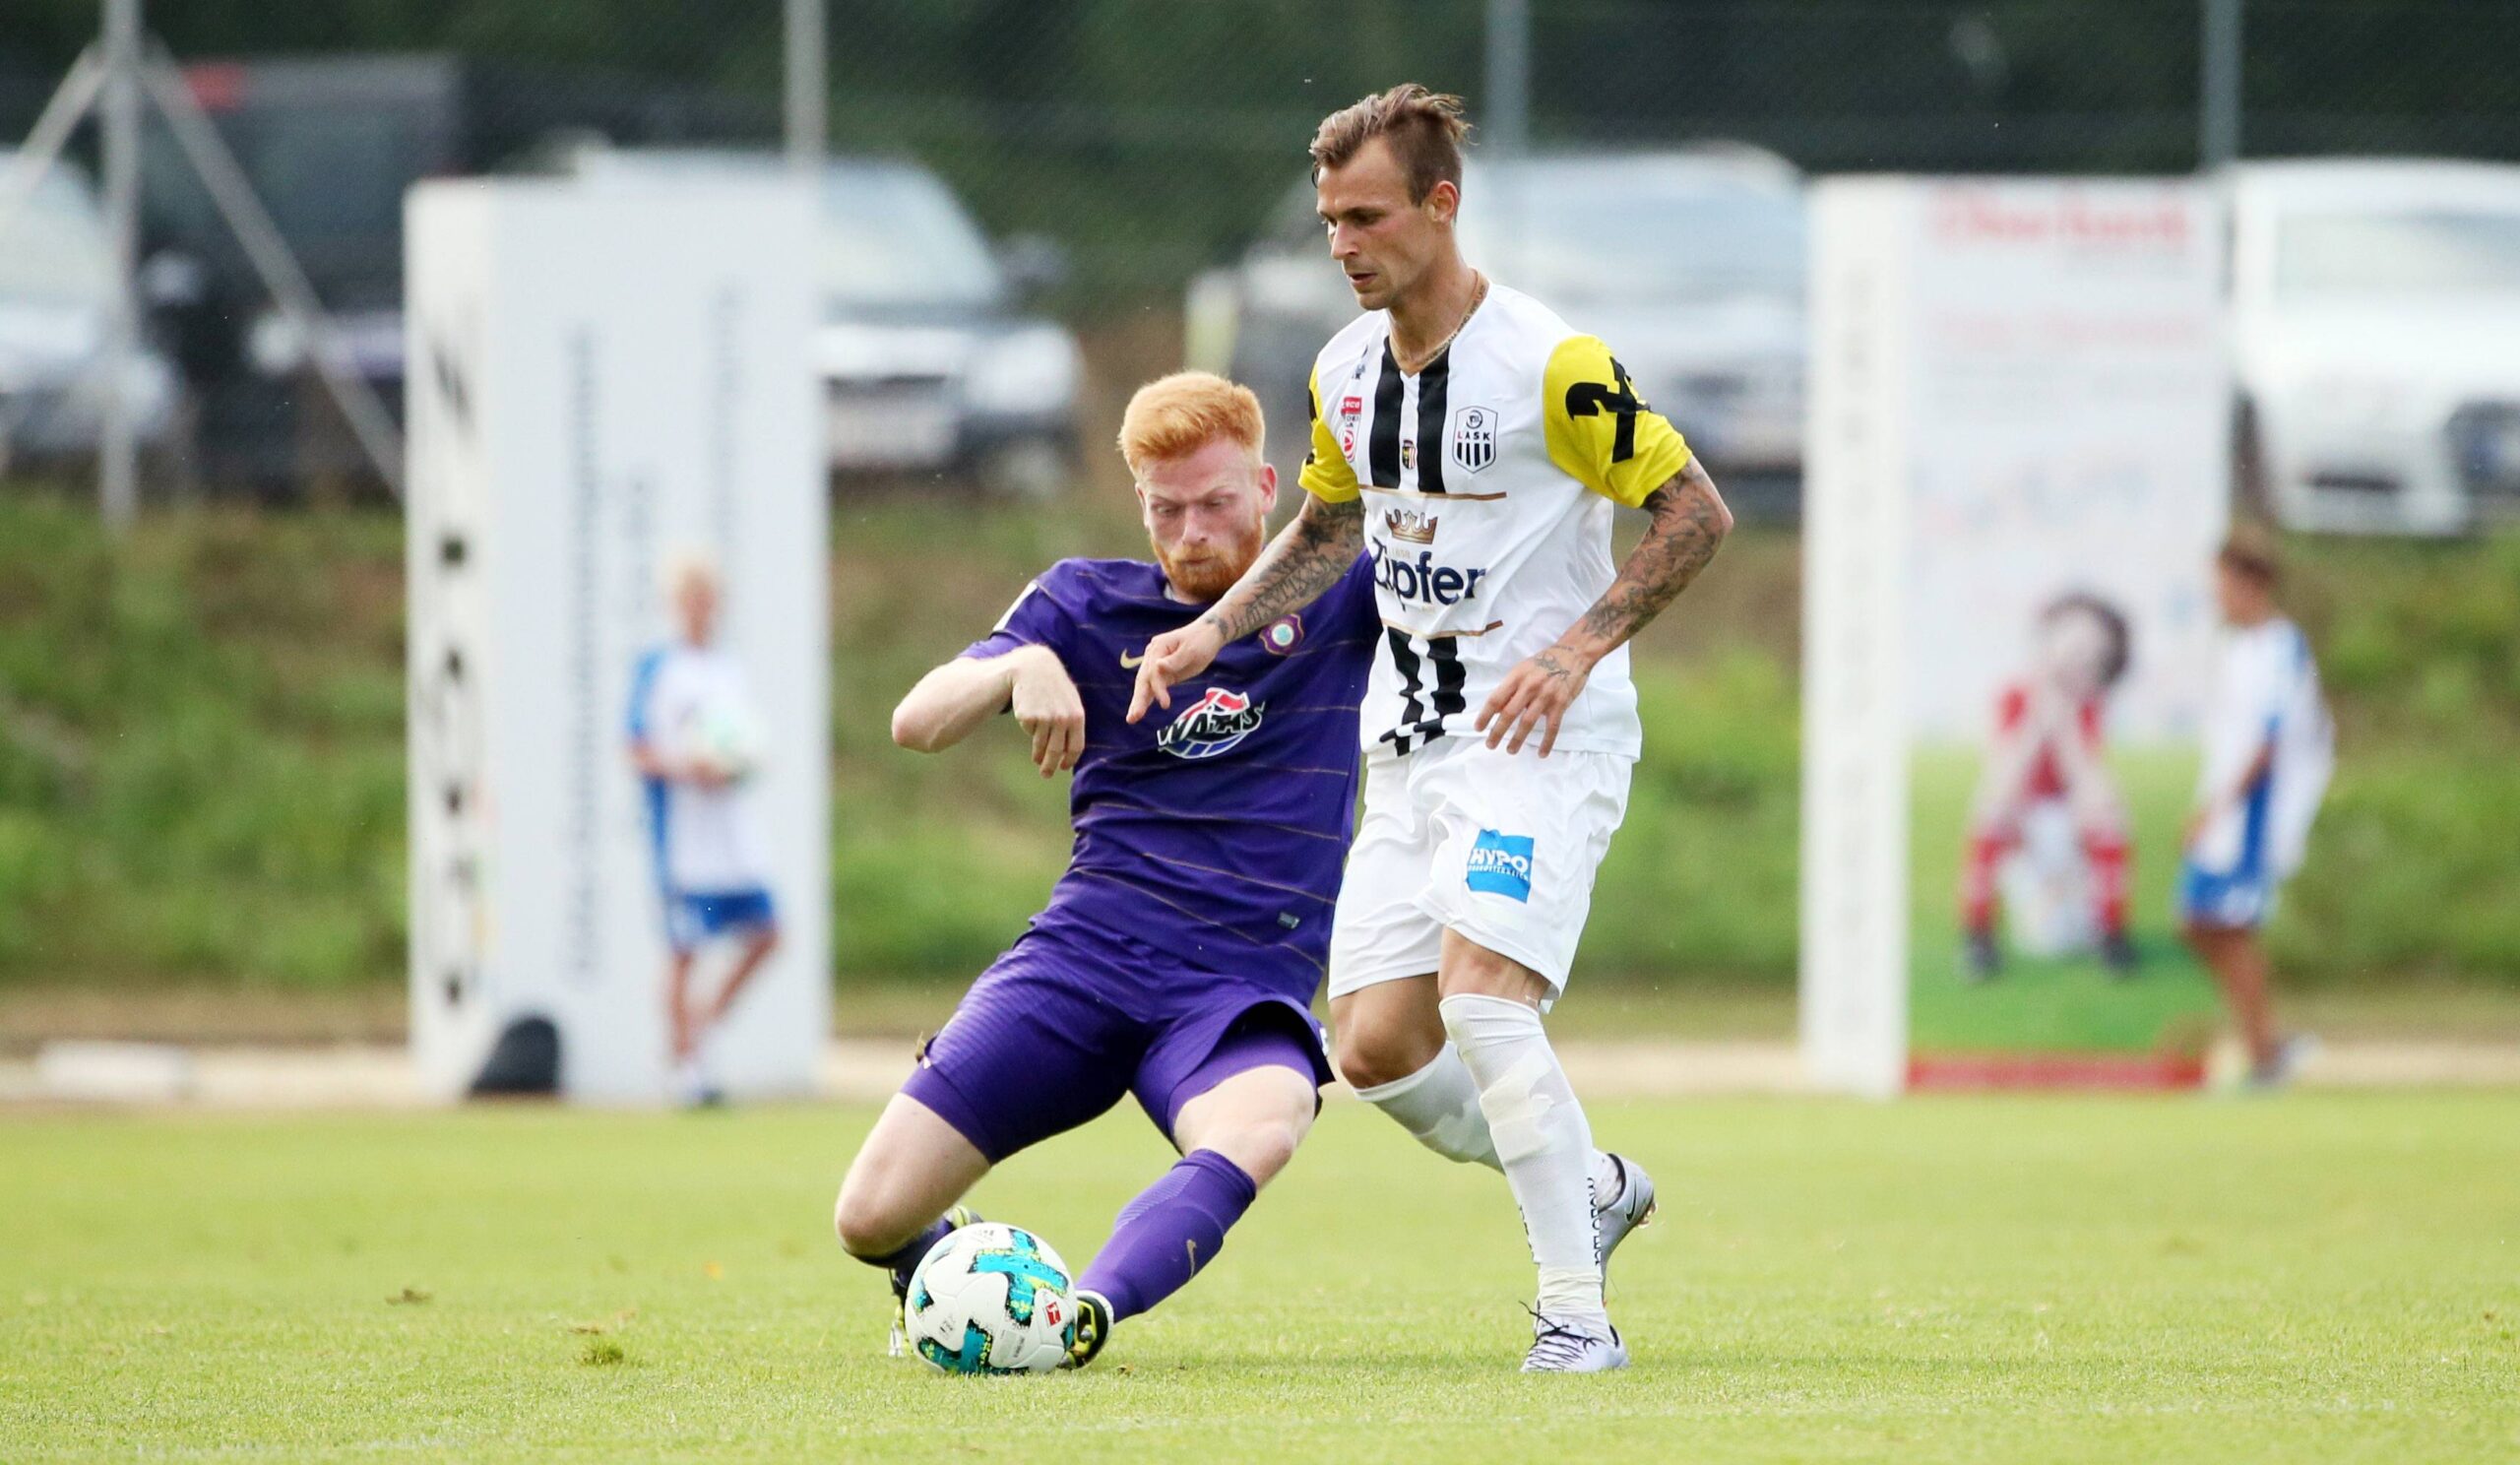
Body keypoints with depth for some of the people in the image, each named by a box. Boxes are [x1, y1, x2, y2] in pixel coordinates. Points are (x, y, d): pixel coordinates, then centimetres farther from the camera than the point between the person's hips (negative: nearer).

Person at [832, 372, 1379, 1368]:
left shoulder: (1336, 595, 7)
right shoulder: (1088, 605, 10)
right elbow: (915, 724, 1)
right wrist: (1020, 667, -19)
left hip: (1247, 986, -2)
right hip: (1085, 951, 2)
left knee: (1260, 1132, -39)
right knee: (872, 1219, -8)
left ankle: (1085, 1311, -54)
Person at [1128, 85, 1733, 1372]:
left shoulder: (1549, 365, -15)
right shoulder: (1343, 372, 7)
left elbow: (1696, 509, -11)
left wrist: (1579, 645, -20)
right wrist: (1211, 633, 11)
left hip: (1544, 736, -7)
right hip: (1411, 744, 7)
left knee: (1479, 991, -24)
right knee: (1376, 1048, 0)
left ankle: (1577, 1311, -15)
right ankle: (1592, 1187, 25)